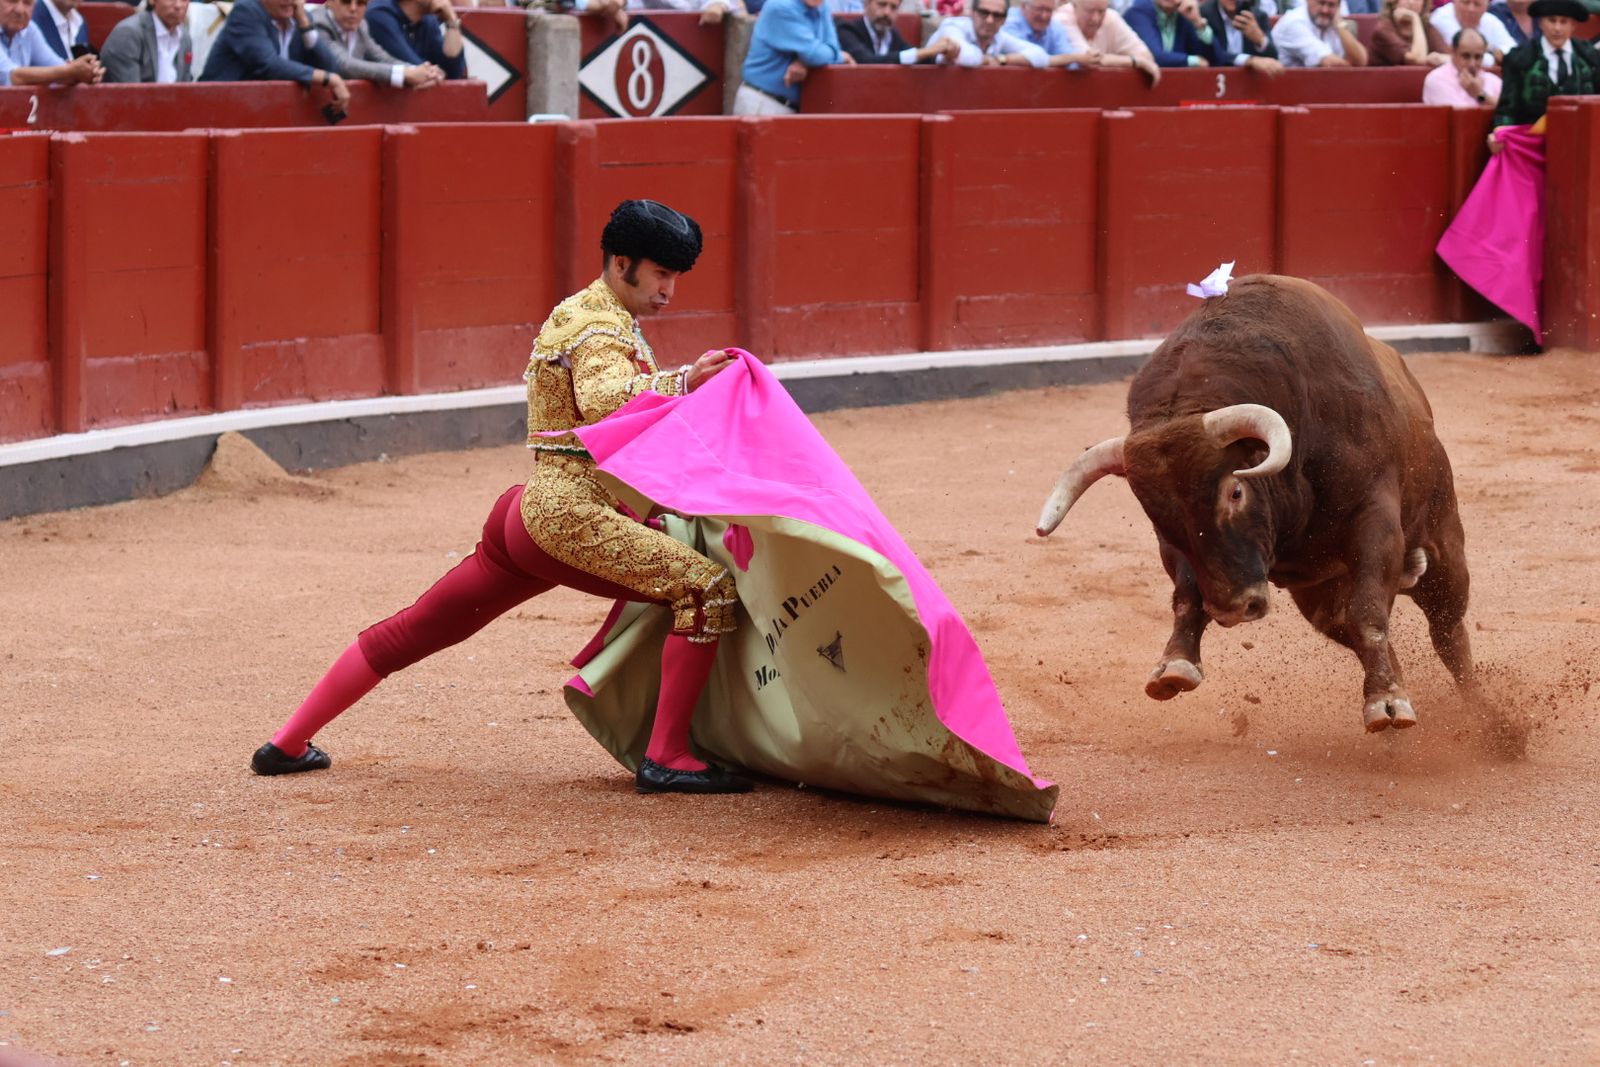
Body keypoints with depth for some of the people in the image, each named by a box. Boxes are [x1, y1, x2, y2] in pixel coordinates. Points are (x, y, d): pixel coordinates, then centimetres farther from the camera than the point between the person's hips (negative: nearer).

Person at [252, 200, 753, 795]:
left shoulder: (581, 315, 22)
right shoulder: (601, 328, -10)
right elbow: (604, 402, -30)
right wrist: (682, 382, -35)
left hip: (530, 511, 11)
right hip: (571, 515, -11)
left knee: (414, 630, 14)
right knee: (707, 589, -17)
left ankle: (287, 746, 19)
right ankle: (666, 758, -22)